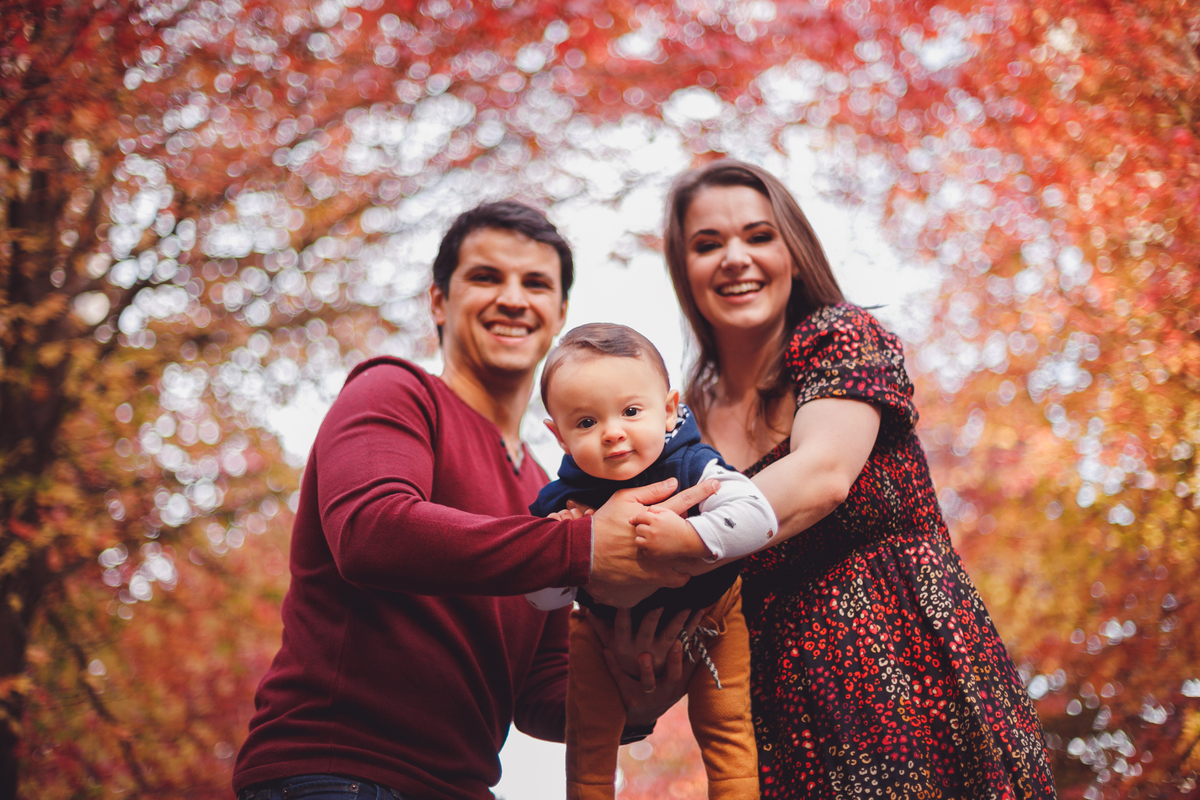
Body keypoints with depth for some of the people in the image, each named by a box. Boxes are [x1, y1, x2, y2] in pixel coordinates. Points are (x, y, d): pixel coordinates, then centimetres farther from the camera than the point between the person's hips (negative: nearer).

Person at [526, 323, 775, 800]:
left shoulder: (692, 468, -28)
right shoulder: (564, 501, -23)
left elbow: (759, 518, -41)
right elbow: (544, 597, -16)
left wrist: (690, 537, -51)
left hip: (702, 618, -2)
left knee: (724, 726, -1)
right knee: (589, 742, 7)